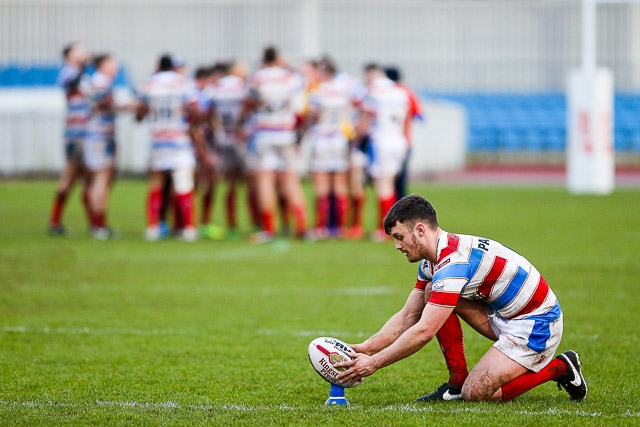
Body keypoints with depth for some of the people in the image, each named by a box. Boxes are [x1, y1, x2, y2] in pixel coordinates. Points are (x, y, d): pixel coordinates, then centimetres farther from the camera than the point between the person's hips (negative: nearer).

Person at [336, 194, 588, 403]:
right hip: (505, 315, 10)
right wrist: (366, 348, -3)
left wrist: (373, 363, -24)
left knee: (474, 394, -16)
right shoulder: (432, 261, 5)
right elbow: (408, 317, 10)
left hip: (536, 325, -10)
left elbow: (424, 331, -29)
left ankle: (559, 368, -1)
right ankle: (458, 382, 6)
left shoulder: (454, 261, -26)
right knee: (434, 292, 0)